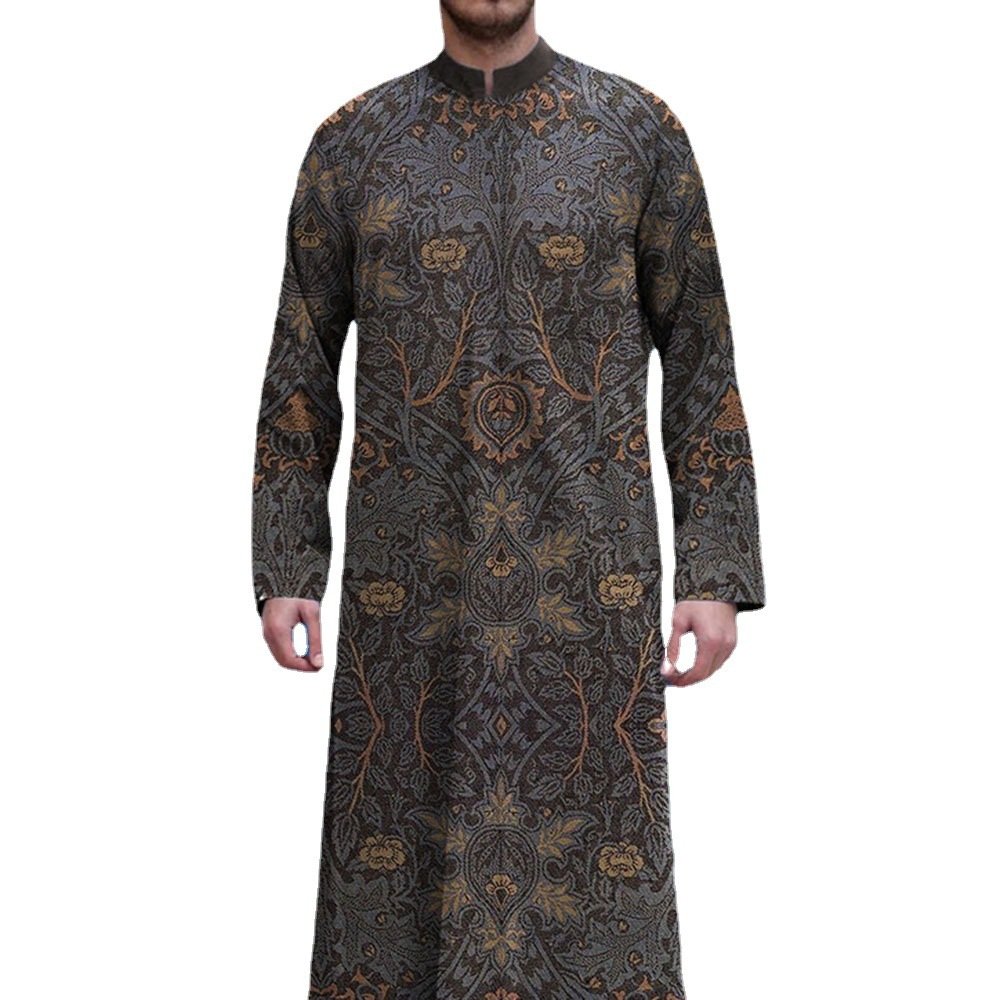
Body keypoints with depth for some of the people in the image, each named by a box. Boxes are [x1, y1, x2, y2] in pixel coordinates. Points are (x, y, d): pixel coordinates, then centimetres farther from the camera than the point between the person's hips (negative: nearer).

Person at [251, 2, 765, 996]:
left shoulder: (642, 131, 2)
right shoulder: (350, 142, 4)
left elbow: (701, 361, 2)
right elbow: (301, 371, 7)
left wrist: (716, 573, -4)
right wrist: (283, 570, 0)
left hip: (585, 577, 0)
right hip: (410, 579, 1)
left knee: (596, 862, 5)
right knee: (395, 862, 6)